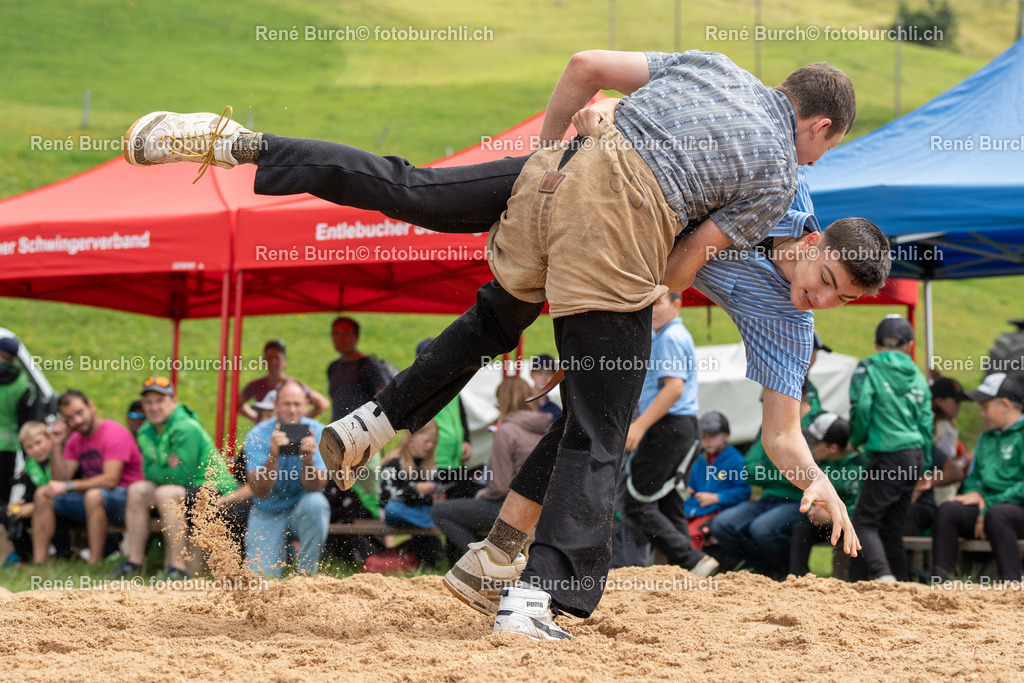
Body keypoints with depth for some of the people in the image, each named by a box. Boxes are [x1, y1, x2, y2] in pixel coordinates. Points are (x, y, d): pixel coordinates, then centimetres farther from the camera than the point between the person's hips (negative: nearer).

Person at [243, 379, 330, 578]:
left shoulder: (317, 432, -14)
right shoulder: (258, 436, -15)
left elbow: (314, 488, -21)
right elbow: (260, 492, -25)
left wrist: (308, 459, -40)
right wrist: (273, 456, -40)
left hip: (302, 508, 0)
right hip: (267, 514, 0)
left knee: (315, 502, -35)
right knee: (261, 576, -15)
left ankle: (307, 574, -16)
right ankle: (283, 548, 21)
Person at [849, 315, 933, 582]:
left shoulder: (868, 368, 0)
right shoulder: (917, 375, 15)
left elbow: (861, 407, -13)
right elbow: (926, 423, 14)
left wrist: (857, 440, 5)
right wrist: (924, 470, 19)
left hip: (888, 455, -6)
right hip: (915, 456, 6)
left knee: (865, 521, -7)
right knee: (892, 525, 13)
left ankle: (883, 575, -27)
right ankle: (901, 581, 9)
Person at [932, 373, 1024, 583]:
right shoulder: (986, 438, 24)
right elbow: (973, 476, 29)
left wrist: (989, 505, -14)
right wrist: (974, 493, 5)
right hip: (988, 507, 7)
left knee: (996, 515, -39)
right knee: (947, 510, -20)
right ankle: (939, 579, -28)